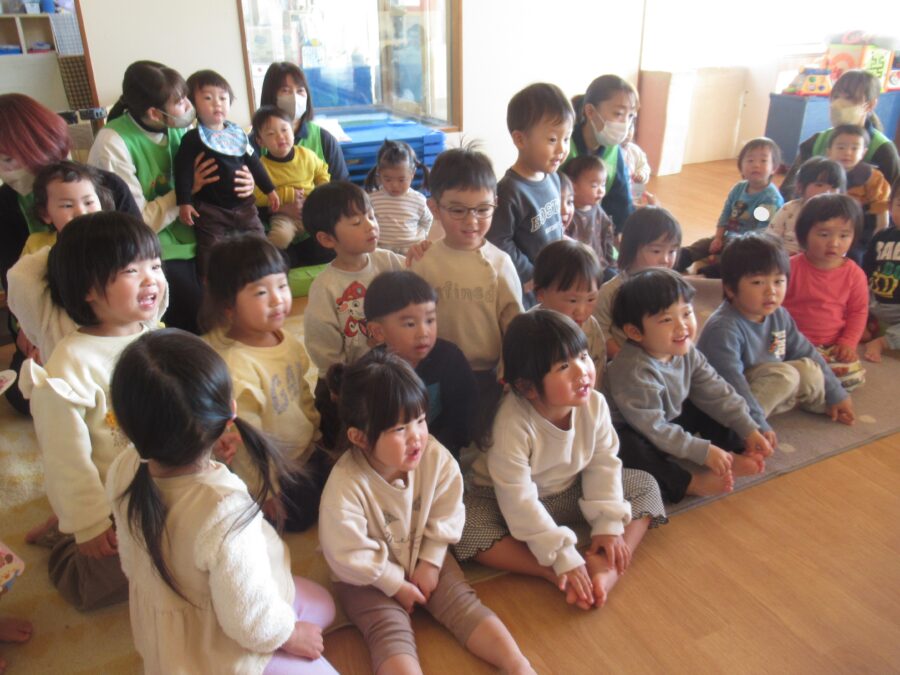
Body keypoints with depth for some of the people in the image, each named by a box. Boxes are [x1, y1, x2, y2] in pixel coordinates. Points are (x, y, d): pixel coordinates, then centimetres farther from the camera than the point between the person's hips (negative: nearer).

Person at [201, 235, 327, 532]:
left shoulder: (285, 338, -4)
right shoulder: (234, 364, -31)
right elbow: (245, 443, -25)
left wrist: (318, 433, 16)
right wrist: (266, 493, -17)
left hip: (307, 454, 8)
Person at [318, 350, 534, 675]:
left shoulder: (435, 456, -20)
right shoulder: (345, 484, -33)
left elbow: (445, 515, -5)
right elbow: (350, 556, -23)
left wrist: (430, 561, -8)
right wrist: (395, 584, -15)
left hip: (424, 557, 4)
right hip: (368, 576, -3)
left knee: (465, 606, -9)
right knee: (391, 634, -20)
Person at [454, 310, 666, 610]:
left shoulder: (594, 404, -19)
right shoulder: (514, 423, -34)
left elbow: (603, 463, -8)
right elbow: (519, 500, -31)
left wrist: (609, 525, -16)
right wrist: (563, 559, -31)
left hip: (569, 492, 5)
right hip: (508, 499, -4)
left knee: (646, 485, -5)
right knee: (465, 529, -33)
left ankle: (607, 568, -24)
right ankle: (556, 576, -27)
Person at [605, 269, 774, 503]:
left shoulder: (686, 352, -10)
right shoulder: (633, 371, -35)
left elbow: (717, 392, -1)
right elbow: (654, 429, -32)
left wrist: (749, 430, -4)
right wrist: (704, 452, -28)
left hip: (670, 419, 8)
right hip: (628, 431, -8)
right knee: (629, 449, -37)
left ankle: (733, 457, -7)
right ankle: (689, 482, -30)